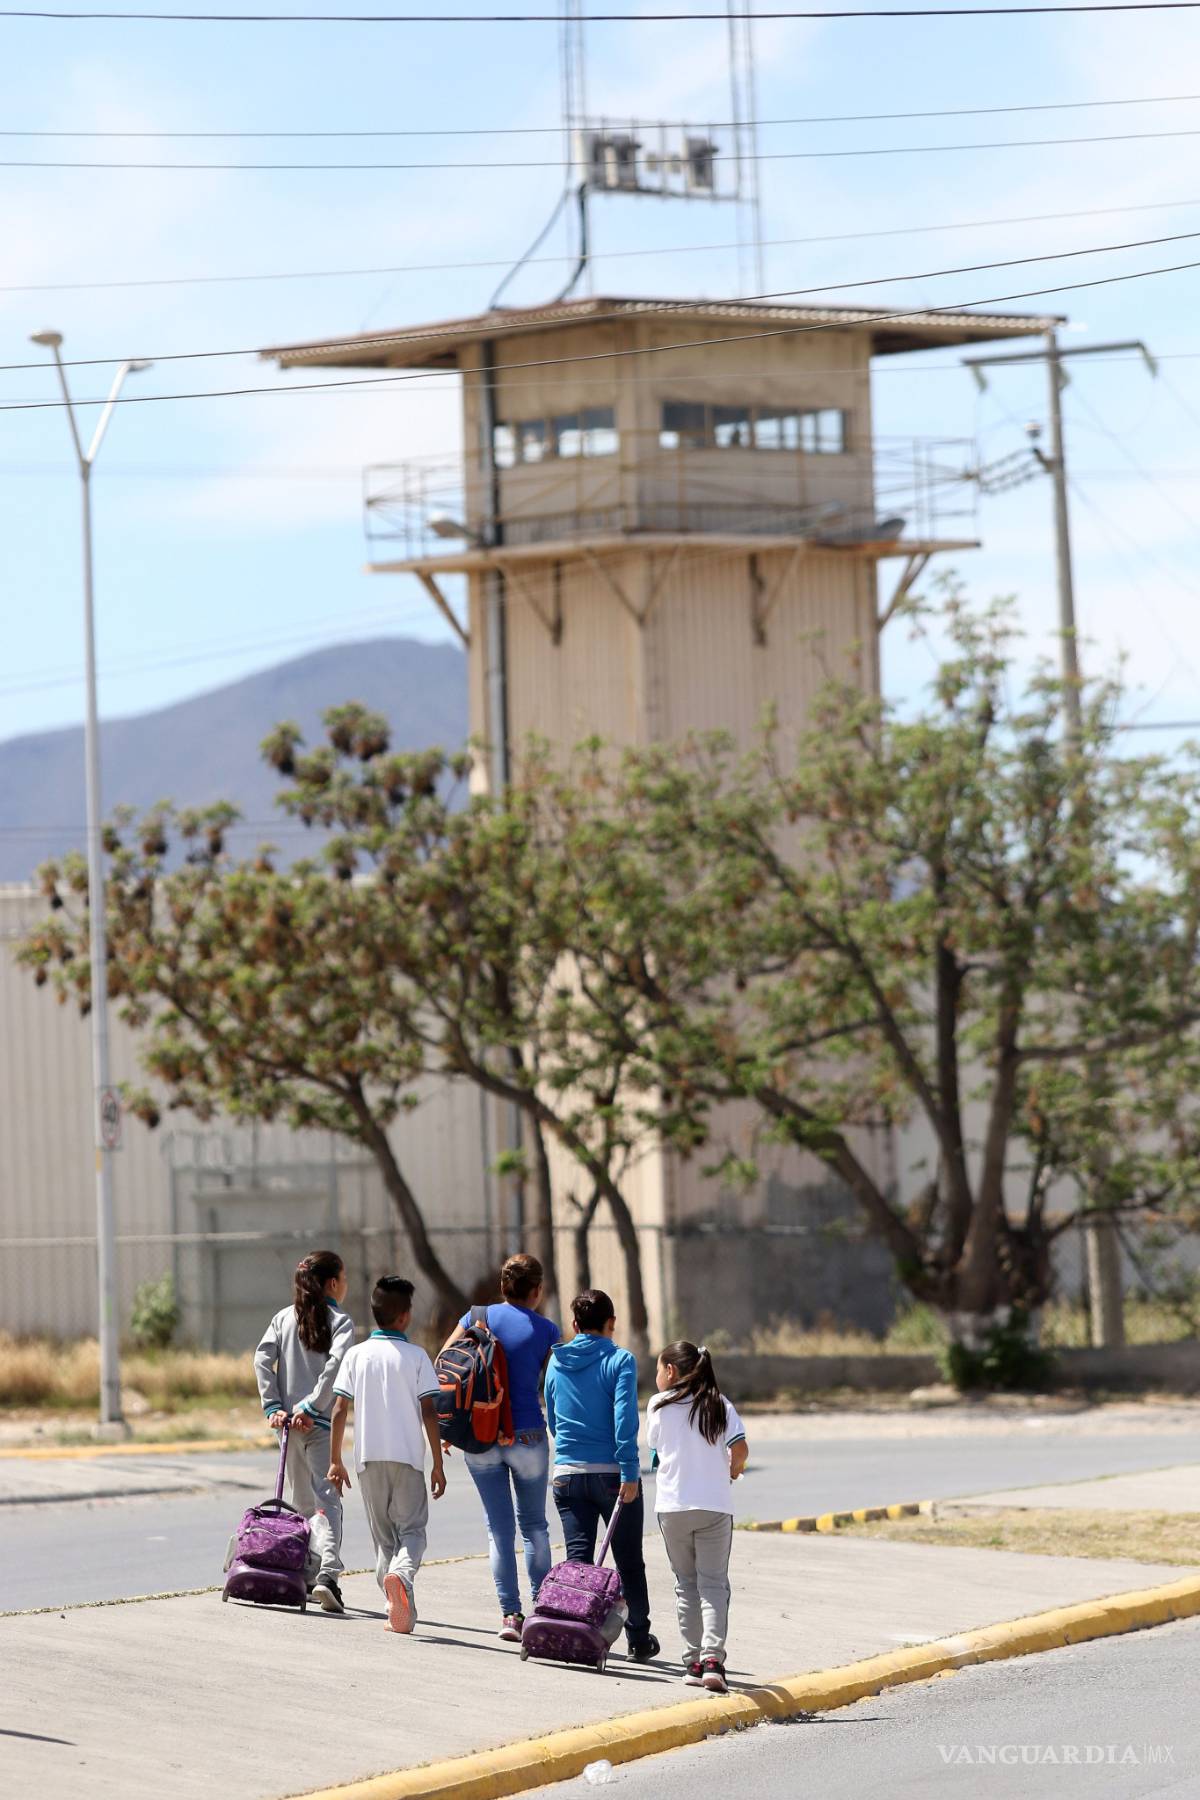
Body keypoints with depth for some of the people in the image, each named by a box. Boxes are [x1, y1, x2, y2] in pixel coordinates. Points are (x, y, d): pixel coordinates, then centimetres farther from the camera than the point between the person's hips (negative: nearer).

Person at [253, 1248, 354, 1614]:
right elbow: (335, 1364, -18)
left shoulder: (285, 1318, 10)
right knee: (328, 1501, -7)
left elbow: (262, 1358, -2)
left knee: (301, 1502, 17)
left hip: (289, 1421, 4)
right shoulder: (340, 1320, -3)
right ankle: (327, 1572, -25)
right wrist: (311, 1407, -16)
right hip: (322, 1424, -4)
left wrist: (272, 1406, -5)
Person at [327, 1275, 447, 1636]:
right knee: (412, 1528, 2)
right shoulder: (416, 1356, -3)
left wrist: (335, 1461, 7)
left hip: (368, 1457, 2)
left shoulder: (356, 1355, 3)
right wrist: (438, 1464, -1)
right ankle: (401, 1573, -30)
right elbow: (429, 1413, -6)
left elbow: (339, 1411, 0)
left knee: (383, 1536, 12)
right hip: (407, 1457, -2)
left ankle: (401, 1612, 5)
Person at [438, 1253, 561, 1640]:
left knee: (499, 1528, 8)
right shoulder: (546, 1331, -2)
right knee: (534, 1524, 16)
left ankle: (510, 1613, 1)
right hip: (527, 1436, -1)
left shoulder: (478, 1317, 2)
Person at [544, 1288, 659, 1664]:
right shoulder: (620, 1361, -6)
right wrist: (629, 1472, -17)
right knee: (629, 1562, 9)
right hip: (612, 1474, -3)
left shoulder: (557, 1363, 7)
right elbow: (624, 1418, -16)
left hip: (567, 1474, 3)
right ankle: (639, 1640, 18)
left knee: (577, 1558, 3)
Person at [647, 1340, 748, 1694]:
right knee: (714, 1583, 1)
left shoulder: (659, 1405, 2)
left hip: (672, 1505, 0)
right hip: (715, 1505, 0)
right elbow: (740, 1449, -7)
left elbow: (656, 1445, 12)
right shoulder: (721, 1406, 2)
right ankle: (712, 1658, -17)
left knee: (686, 1584, 11)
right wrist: (733, 1470, 13)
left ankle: (694, 1661, 7)